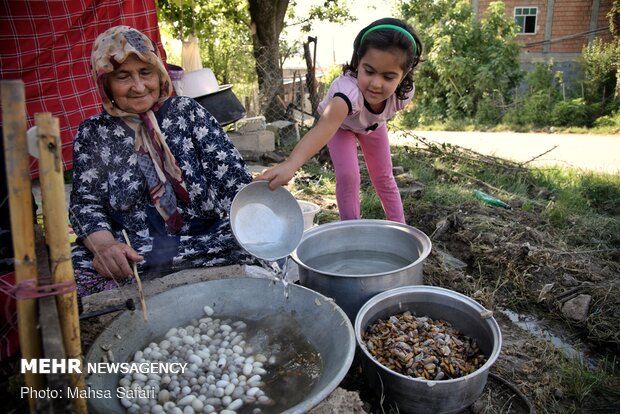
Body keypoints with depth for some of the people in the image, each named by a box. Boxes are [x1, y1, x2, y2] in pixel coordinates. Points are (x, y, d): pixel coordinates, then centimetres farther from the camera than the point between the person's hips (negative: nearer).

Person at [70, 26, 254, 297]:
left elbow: (230, 173, -2)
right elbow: (85, 202, 3)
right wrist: (103, 244, -19)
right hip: (131, 252, -1)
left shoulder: (186, 112, 7)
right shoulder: (92, 134, 9)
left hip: (204, 240, 2)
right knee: (77, 269, -32)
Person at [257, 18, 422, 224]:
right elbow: (325, 126, -70)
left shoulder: (404, 92, -36)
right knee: (347, 176, -19)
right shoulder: (349, 89, -52)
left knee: (383, 177, 8)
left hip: (372, 124, 3)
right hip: (341, 122, -3)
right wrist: (291, 163, -85)